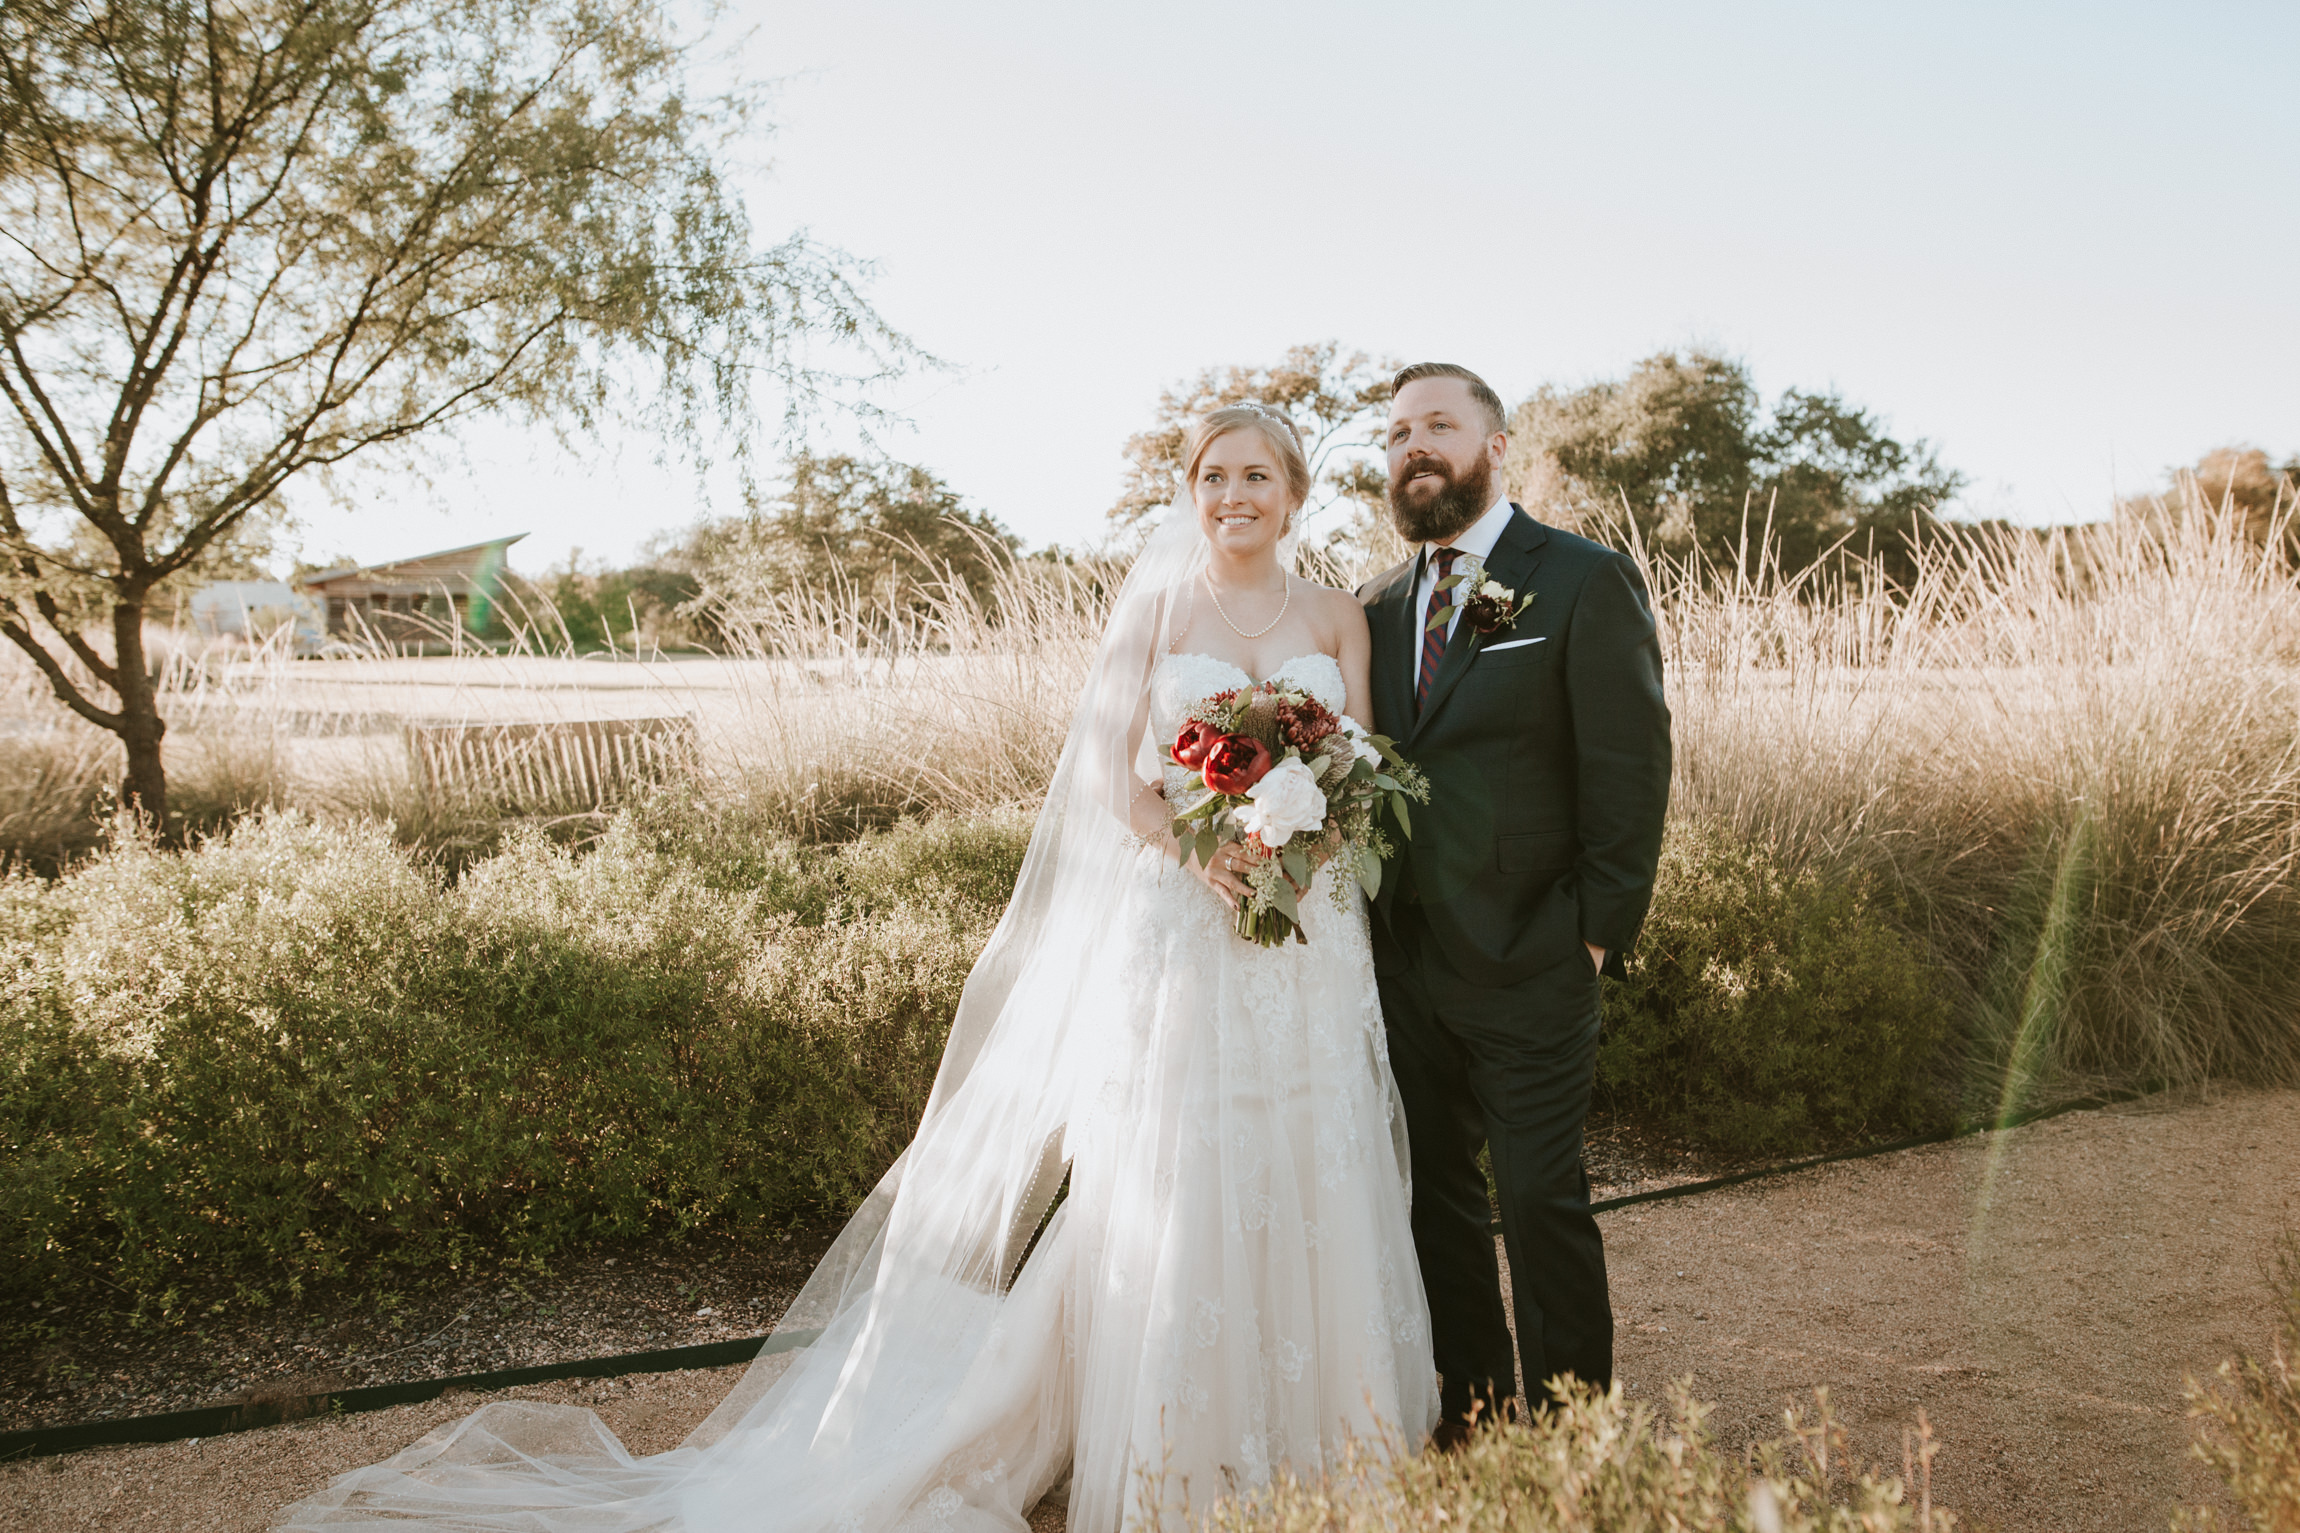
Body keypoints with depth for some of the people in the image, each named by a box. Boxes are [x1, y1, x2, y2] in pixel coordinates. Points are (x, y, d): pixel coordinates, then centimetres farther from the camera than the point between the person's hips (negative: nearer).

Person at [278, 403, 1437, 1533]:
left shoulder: (1339, 619, 10)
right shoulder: (1154, 608, 3)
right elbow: (1112, 775, -3)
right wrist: (1199, 854, -19)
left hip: (1308, 944, 3)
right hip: (1174, 933, -2)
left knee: (1305, 1185, 6)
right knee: (1165, 1186, -1)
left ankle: (1314, 1440, 21)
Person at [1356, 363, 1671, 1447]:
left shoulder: (1588, 582, -6)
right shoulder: (1380, 602, 11)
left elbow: (1629, 774, -8)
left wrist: (1598, 936, -11)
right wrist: (1367, 924, 3)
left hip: (1526, 963, -6)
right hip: (1403, 961, 6)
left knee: (1541, 1202, 1)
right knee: (1436, 1196, 15)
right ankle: (1467, 1416, 30)